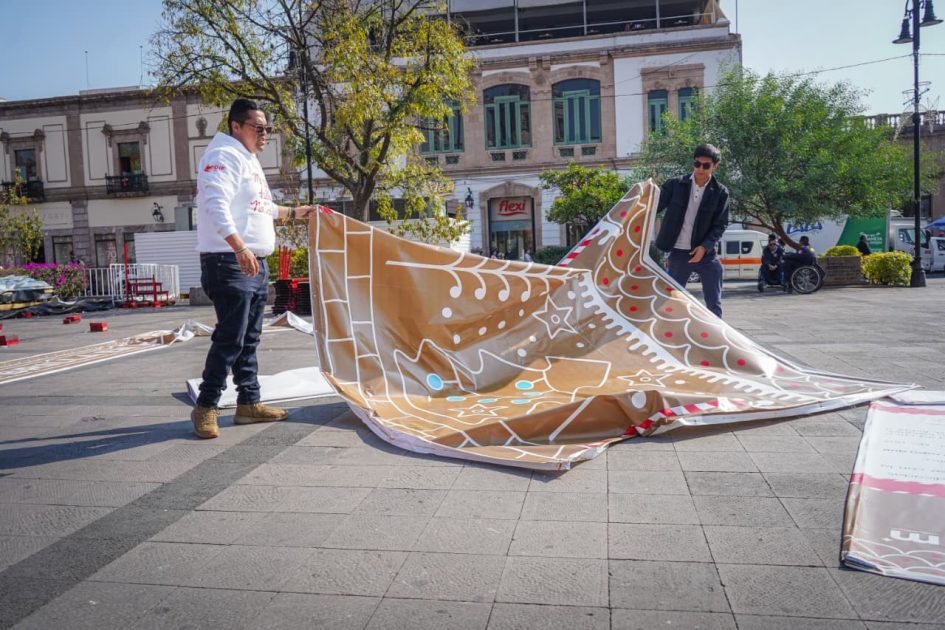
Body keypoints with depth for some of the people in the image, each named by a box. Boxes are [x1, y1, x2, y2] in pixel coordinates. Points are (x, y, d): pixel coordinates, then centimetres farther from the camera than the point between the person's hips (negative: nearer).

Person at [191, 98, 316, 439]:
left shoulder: (250, 161, 23)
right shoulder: (223, 156, -9)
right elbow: (217, 205, -23)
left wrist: (292, 212, 42)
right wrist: (240, 248, -33)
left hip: (255, 263, 10)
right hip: (229, 262, -10)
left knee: (249, 339, 12)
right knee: (230, 338, -9)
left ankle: (249, 403, 19)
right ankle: (205, 407, 2)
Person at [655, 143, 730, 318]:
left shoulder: (720, 192, 0)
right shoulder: (676, 184, 0)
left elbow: (720, 225, -2)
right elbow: (655, 207, -2)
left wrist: (705, 247, -16)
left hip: (705, 254, 0)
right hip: (678, 253, 0)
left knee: (714, 304, 3)